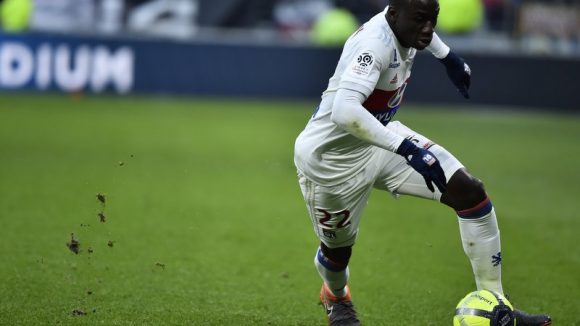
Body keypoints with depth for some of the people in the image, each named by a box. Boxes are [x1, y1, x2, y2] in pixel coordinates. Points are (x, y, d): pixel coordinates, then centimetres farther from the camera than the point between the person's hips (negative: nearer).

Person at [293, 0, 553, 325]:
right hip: (331, 158, -8)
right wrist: (407, 149, -49)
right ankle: (336, 298, 52)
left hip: (380, 140, 8)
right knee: (338, 250, 12)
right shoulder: (376, 42, -34)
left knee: (471, 192, -6)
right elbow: (343, 112, -50)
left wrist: (447, 55, 17)